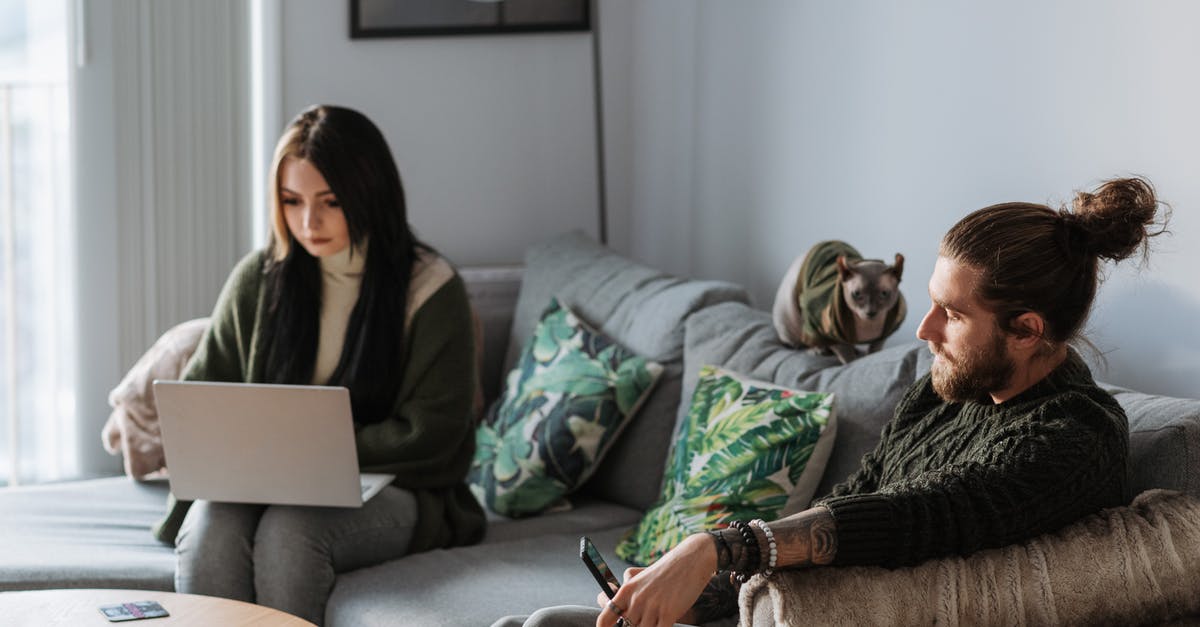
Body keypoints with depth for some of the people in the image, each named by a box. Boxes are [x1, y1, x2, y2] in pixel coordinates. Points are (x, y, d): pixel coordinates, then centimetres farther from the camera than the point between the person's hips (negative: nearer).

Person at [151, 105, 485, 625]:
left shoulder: (431, 290, -3)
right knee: (209, 527, -31)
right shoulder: (259, 279, 9)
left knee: (290, 528, -35)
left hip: (388, 491, -3)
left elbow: (428, 435, -8)